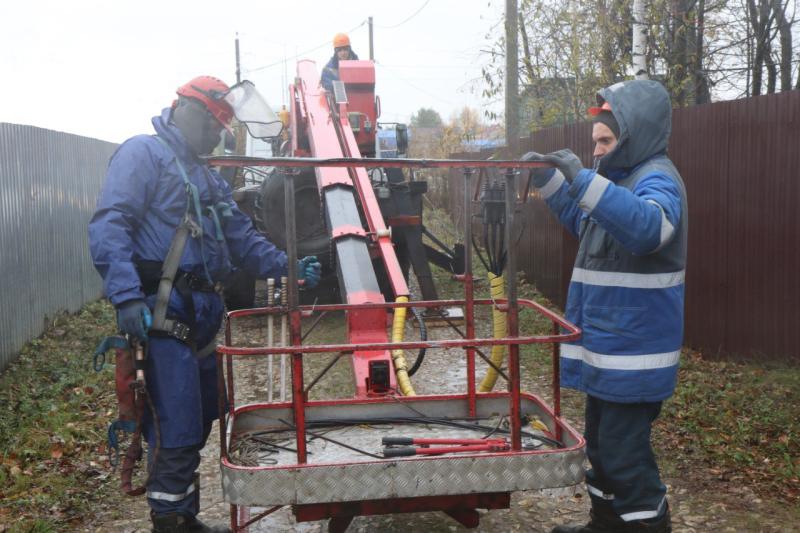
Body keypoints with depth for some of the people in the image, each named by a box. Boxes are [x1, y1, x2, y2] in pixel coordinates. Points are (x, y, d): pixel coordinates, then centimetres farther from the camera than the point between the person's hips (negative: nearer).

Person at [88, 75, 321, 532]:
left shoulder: (209, 178, 24)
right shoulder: (144, 153, -4)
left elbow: (242, 238, 22)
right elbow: (110, 227, -16)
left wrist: (288, 265, 6)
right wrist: (126, 296, -27)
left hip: (204, 312, 10)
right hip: (165, 311, -9)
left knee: (198, 424, 17)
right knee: (177, 432, -9)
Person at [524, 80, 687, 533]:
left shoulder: (657, 178, -16)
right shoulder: (624, 176, 13)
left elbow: (650, 226, -39)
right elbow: (583, 221, 29)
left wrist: (585, 181, -44)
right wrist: (550, 181, 16)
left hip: (634, 351, -10)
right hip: (606, 344, 10)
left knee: (624, 453, -4)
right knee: (602, 444, 21)